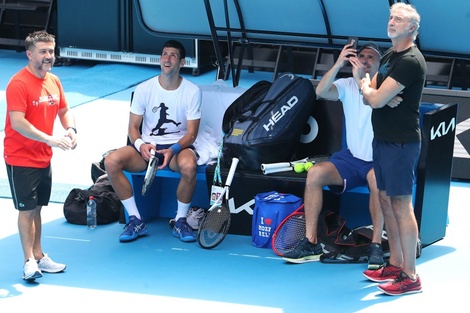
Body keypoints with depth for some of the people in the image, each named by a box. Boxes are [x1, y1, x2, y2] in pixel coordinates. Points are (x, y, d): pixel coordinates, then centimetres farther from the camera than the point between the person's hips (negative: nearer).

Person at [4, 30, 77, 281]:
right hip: (21, 159, -7)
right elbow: (17, 122, -26)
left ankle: (38, 256, 23)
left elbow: (64, 110, 17)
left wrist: (70, 129, -5)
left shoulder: (54, 81, 6)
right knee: (27, 209, -2)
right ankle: (29, 261, 5)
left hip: (43, 158, 7)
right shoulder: (18, 84, -18)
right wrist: (50, 139, -31)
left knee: (37, 208, 15)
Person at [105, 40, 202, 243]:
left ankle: (180, 221, -15)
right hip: (147, 146, 2)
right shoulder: (144, 89, 1)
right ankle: (136, 220, -15)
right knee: (111, 161, -25)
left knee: (189, 166, -39)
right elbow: (133, 127, 3)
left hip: (178, 146, -2)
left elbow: (191, 133, -5)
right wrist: (140, 145, -20)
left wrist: (173, 150, -25)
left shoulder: (192, 91, -3)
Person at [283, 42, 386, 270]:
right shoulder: (348, 85, 6)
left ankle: (376, 245, -27)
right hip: (352, 157, 4)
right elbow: (321, 92, -13)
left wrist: (360, 79, -35)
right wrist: (338, 64, -24)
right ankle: (311, 243, -15)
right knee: (315, 173, -21)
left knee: (376, 177, -38)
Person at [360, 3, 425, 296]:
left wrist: (367, 87, 2)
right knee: (386, 200, 14)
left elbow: (375, 99, -21)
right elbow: (369, 98, 12)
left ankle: (410, 277, -6)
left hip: (400, 143, -10)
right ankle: (396, 265, 23)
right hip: (383, 139, 10)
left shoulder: (411, 61, -17)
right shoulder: (389, 56, 15)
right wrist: (373, 91, -11)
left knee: (401, 205, -9)